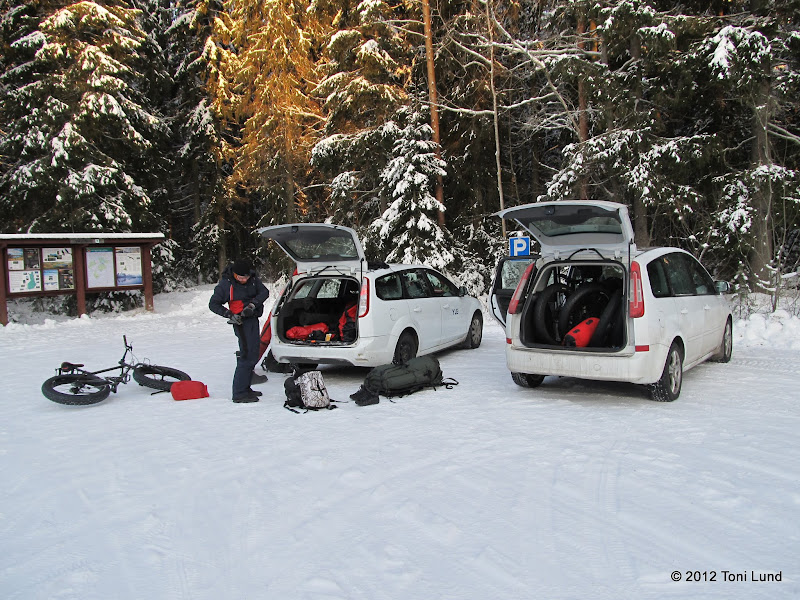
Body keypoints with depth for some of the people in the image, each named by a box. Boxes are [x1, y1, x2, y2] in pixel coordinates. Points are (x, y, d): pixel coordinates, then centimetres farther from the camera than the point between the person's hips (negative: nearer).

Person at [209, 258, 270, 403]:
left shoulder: (253, 278, 2)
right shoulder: (225, 284, -10)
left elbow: (264, 292, 1)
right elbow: (213, 304, -2)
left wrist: (253, 304, -16)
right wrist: (229, 315, -14)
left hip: (253, 318, 7)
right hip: (241, 321, -7)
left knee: (252, 356, 13)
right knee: (248, 356, -14)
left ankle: (245, 388, 25)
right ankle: (239, 394, -10)